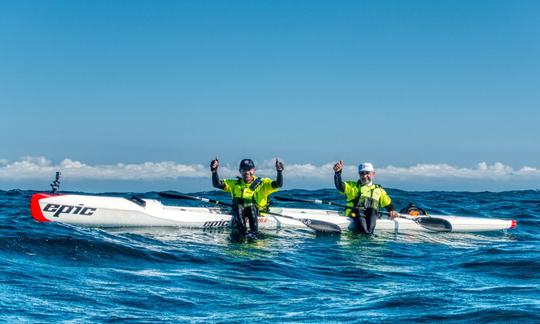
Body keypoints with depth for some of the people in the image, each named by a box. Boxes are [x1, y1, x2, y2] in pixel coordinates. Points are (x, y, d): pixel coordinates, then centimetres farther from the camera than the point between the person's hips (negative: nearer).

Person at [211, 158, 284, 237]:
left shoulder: (262, 183, 10)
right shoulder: (234, 184, 16)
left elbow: (278, 184, -4)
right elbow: (217, 184, 8)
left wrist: (279, 172, -21)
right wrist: (214, 171, -8)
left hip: (258, 212, -1)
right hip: (239, 212, 2)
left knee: (251, 206, -34)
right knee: (238, 206, -31)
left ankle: (254, 232, -36)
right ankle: (243, 231, -37)